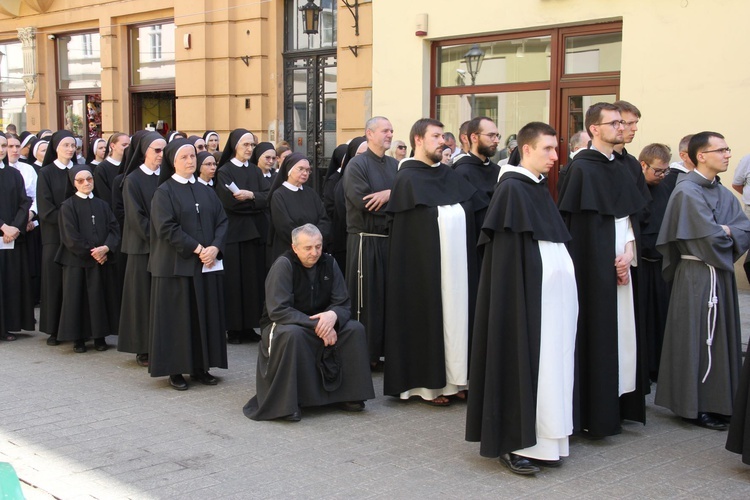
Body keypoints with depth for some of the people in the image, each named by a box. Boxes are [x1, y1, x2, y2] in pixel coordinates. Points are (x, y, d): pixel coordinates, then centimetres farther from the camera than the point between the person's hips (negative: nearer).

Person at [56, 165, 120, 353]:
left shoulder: (102, 205, 11)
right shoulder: (68, 206, -2)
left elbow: (114, 229, 2)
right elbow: (70, 237, -9)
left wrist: (106, 248, -15)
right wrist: (91, 252, -14)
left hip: (103, 260, 3)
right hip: (77, 261, -3)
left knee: (100, 297, 4)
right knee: (78, 298, 0)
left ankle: (100, 336, 12)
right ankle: (78, 338, 9)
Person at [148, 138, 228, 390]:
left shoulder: (206, 191, 12)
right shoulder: (164, 192, -4)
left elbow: (221, 221, 7)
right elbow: (166, 228, -14)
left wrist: (215, 247, -10)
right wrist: (197, 248, -17)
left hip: (207, 265, 5)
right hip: (176, 264, -5)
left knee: (206, 315, 7)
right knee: (178, 318, 0)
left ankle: (200, 367, 16)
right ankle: (175, 370, 9)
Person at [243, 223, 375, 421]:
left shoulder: (328, 263, -5)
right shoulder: (283, 265, -19)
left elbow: (343, 304, -5)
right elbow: (278, 310, -26)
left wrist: (333, 315, -30)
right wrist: (316, 325, -32)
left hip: (320, 323, 5)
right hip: (283, 325, -5)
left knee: (355, 329, -18)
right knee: (292, 334, -38)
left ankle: (346, 395, -6)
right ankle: (286, 403, -26)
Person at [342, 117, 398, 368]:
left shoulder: (395, 165, 14)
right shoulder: (357, 164, -5)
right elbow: (362, 202, -18)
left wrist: (388, 194, -13)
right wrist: (395, 197, -8)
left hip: (391, 241, 6)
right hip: (365, 241, -6)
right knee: (366, 300, -2)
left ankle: (385, 350, 18)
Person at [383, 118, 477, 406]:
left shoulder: (449, 175, 11)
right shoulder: (407, 178, -8)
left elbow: (469, 213, 11)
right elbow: (406, 233, -9)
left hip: (457, 264, 7)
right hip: (425, 268, -6)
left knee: (455, 315, 9)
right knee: (428, 317, 0)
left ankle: (453, 378, 18)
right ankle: (427, 384, 10)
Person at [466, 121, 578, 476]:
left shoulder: (541, 189, 15)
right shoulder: (511, 189, -10)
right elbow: (508, 256, -14)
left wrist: (564, 275, 11)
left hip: (554, 295, 9)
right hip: (525, 294, -8)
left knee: (549, 361, 10)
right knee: (523, 359, -5)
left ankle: (543, 439, 18)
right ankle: (512, 442, 4)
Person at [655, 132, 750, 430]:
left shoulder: (723, 194, 12)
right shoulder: (687, 191, -13)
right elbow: (710, 237, -20)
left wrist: (726, 232, -13)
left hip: (721, 274, 8)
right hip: (697, 277, -8)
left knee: (720, 337, 12)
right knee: (697, 339, -1)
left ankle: (717, 401, 23)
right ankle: (695, 406, 9)